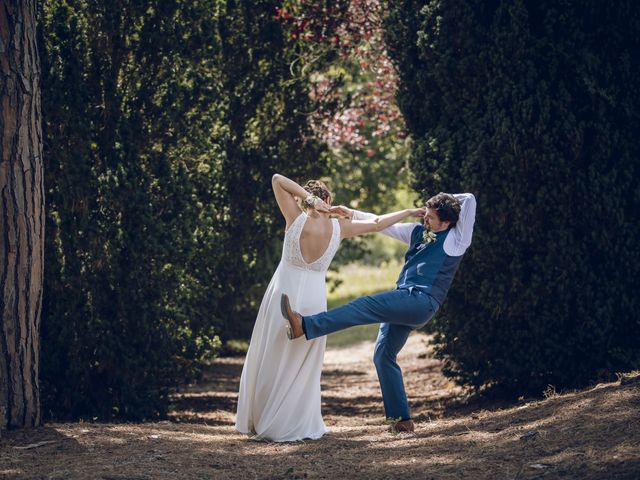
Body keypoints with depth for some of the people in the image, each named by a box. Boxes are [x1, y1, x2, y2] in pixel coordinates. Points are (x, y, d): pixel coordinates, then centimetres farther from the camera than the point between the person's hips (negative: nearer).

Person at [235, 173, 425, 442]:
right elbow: (377, 224, 9)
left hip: (284, 295, -2)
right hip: (314, 299, 2)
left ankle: (264, 425, 10)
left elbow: (277, 180, -5)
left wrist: (307, 196, -11)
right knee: (302, 367, 14)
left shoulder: (296, 219, -9)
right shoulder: (338, 228, -2)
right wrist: (408, 213, 21)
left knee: (272, 362, 7)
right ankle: (300, 426, 13)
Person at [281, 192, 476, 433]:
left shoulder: (456, 239, 2)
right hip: (402, 304, 9)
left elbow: (469, 200, -3)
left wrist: (449, 200, 12)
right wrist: (352, 213, 21)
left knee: (366, 305, -25)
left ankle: (305, 325, -38)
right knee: (383, 356, 5)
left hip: (421, 302, -9)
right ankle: (402, 419, 6)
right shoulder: (418, 232, 22)